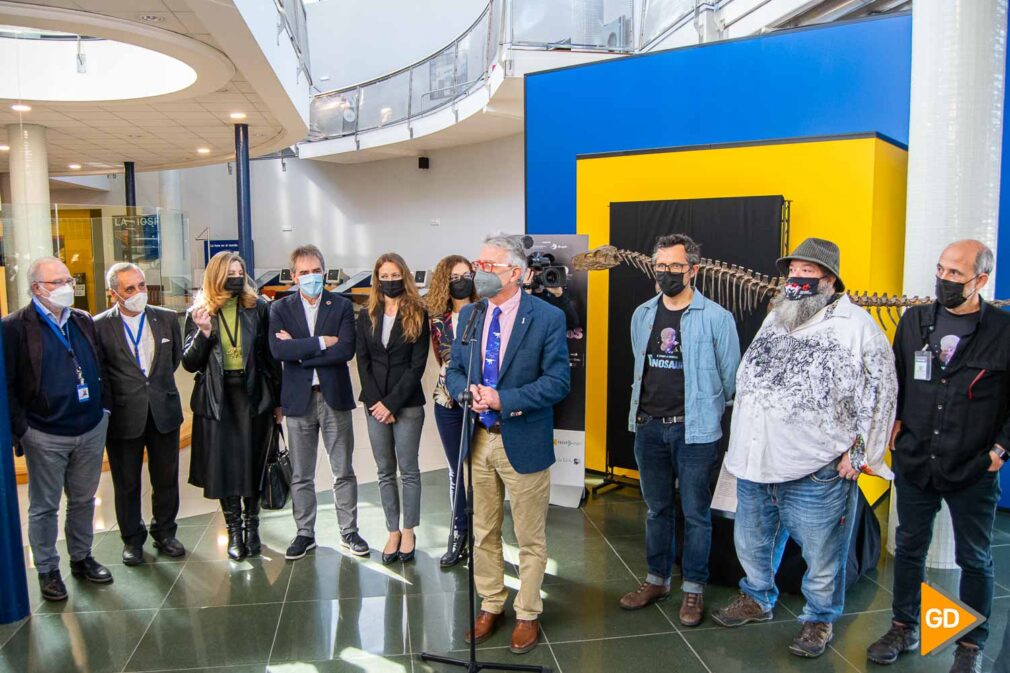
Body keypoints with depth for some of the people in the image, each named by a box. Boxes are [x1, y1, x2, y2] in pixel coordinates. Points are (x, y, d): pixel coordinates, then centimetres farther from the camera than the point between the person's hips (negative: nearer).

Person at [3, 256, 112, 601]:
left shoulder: (84, 321, 7)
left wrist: (104, 407, 8)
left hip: (91, 430, 5)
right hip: (45, 436, -5)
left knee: (84, 499, 16)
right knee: (44, 507, 9)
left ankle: (82, 558, 32)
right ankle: (47, 570, 24)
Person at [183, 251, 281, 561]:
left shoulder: (258, 308, 0)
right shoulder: (199, 313, 2)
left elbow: (270, 355, 2)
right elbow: (190, 363, 0)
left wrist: (278, 400, 3)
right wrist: (203, 331, -16)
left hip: (254, 395, 0)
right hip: (218, 399, 1)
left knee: (253, 463, 6)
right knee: (224, 465, 6)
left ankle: (252, 525, 24)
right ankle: (234, 530, 22)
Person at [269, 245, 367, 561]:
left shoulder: (341, 306, 1)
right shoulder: (280, 309, 3)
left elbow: (346, 349, -13)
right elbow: (278, 349, -14)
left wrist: (299, 352, -13)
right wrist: (321, 342, -17)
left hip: (334, 396, -1)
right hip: (299, 399, 1)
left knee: (343, 472, 8)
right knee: (301, 475, 11)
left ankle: (349, 532, 21)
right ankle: (305, 533, 25)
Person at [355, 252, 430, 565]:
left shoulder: (417, 315, -2)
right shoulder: (367, 316, 8)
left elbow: (417, 365, -8)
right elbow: (363, 362, 4)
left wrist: (392, 403, -12)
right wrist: (376, 403, -7)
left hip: (408, 404, -3)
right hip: (375, 404, 3)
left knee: (408, 470, 5)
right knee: (385, 471, 8)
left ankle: (408, 532, 16)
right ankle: (393, 531, 18)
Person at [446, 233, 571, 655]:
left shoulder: (547, 317, -11)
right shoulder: (469, 315, 5)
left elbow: (558, 382, -14)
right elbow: (453, 371, 10)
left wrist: (503, 399, -23)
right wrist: (466, 391, -14)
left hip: (523, 442, -4)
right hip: (477, 440, 5)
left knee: (530, 539, 11)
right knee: (483, 533, 17)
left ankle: (527, 615, 30)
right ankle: (490, 606, 37)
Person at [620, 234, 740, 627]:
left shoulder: (716, 317, -9)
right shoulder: (642, 315, 7)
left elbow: (730, 376, -3)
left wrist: (706, 413, 2)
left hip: (694, 430, -5)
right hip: (649, 427, 5)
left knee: (696, 514, 7)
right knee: (657, 509, 17)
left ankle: (693, 589, 22)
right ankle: (657, 580, 32)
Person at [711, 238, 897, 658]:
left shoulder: (856, 325, -8)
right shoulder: (774, 319, 13)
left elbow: (880, 391, -9)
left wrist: (860, 452, -9)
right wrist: (741, 446, 19)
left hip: (817, 471, -6)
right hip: (756, 464, 7)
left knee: (821, 554, 8)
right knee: (751, 542, 20)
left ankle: (820, 620, 31)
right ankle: (757, 599, 43)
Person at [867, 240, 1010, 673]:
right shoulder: (914, 320, 2)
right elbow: (893, 378, 12)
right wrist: (894, 423, 2)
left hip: (974, 471, -3)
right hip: (913, 463, 3)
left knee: (974, 559, 13)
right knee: (909, 548, 15)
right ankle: (904, 629, 33)